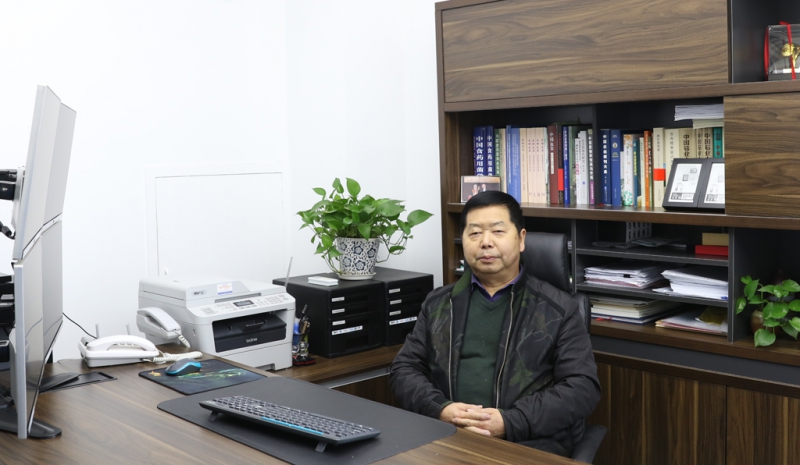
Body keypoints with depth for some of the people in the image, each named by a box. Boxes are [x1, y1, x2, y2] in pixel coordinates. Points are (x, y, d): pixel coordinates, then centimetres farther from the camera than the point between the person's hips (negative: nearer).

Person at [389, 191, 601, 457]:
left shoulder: (558, 309, 7)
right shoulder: (438, 304, 17)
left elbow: (582, 387, 0)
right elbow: (404, 369, 14)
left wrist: (509, 423, -13)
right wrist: (440, 409, -7)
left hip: (528, 442, -1)